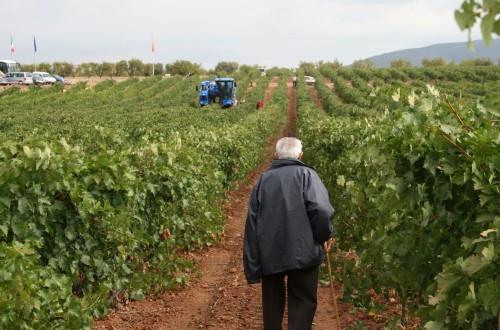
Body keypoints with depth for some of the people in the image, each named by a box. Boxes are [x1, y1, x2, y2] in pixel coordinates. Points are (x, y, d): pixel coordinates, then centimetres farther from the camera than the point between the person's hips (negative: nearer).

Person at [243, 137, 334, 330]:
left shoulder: (263, 180, 12)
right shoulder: (306, 174, 0)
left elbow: (251, 224, 9)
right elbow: (321, 210, -17)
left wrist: (252, 269, 12)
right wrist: (325, 235, 4)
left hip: (269, 256, 4)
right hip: (301, 254, -4)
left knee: (272, 305, 19)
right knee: (302, 303, 4)